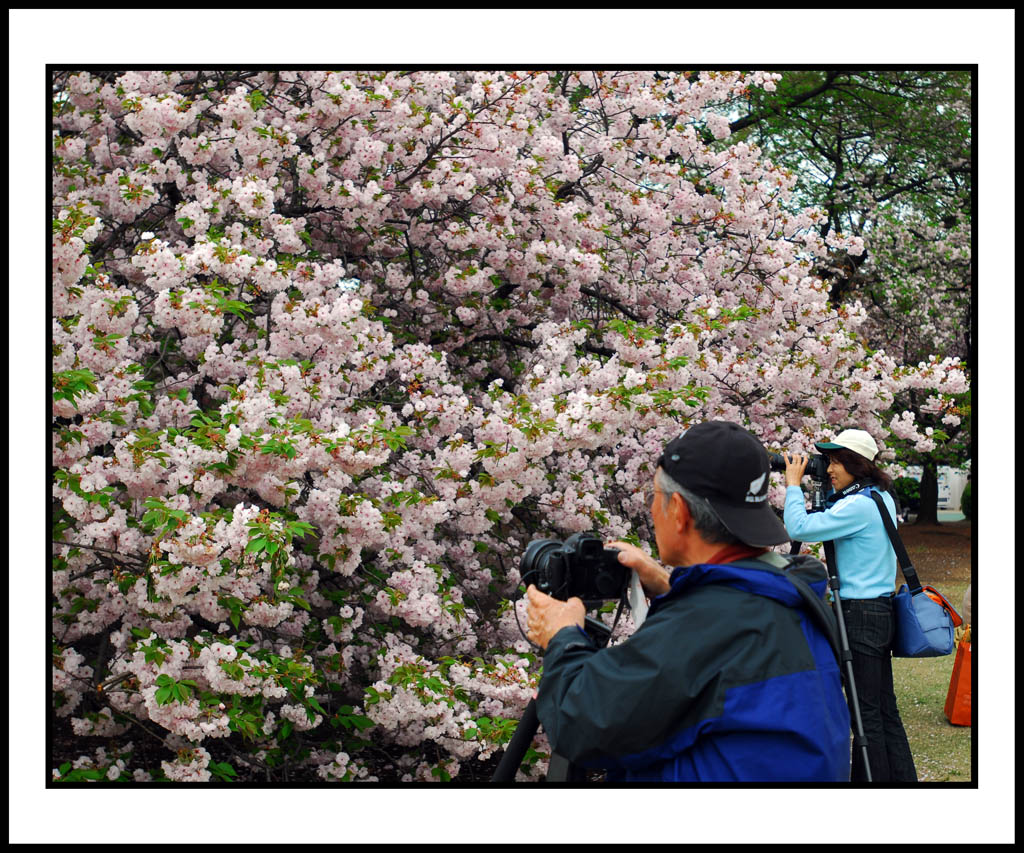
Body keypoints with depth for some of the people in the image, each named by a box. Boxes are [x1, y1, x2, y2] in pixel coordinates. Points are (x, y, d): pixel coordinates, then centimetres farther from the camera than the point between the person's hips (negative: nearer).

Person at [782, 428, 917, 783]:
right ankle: (903, 778, 15)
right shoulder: (882, 498, 12)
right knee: (885, 708, 11)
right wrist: (826, 487, 13)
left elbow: (799, 527, -21)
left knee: (867, 712, -5)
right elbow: (831, 521, 27)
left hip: (861, 614, -10)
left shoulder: (859, 505, -17)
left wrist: (793, 483, -9)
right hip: (881, 609, 10)